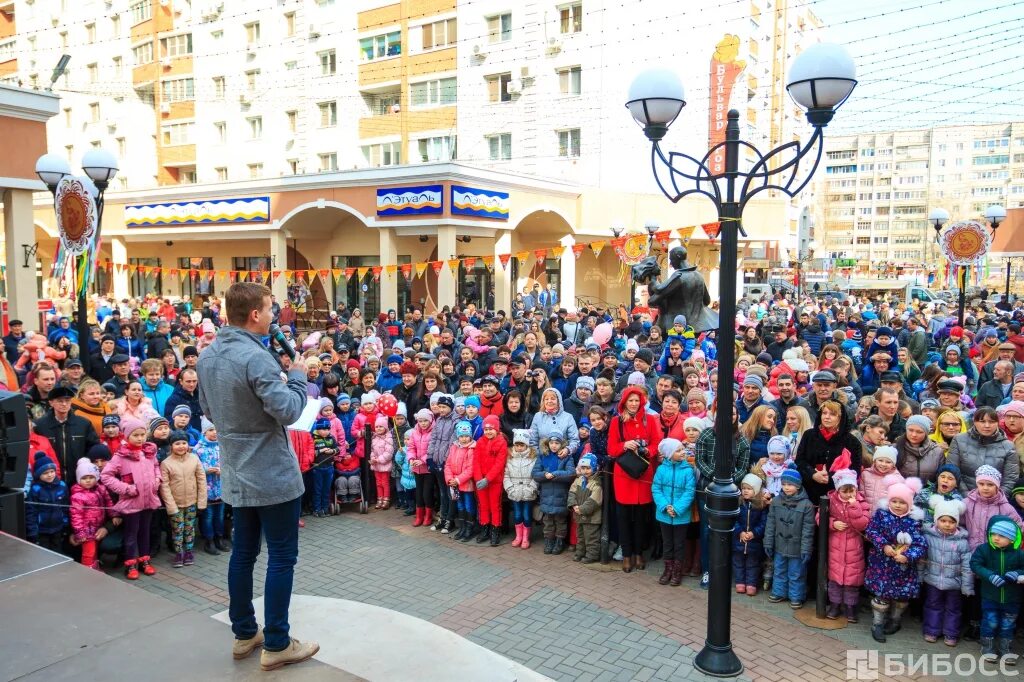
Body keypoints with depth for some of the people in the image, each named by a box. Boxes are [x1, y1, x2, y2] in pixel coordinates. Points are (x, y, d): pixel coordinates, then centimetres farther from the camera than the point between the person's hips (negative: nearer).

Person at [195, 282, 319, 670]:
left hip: (236, 473, 8)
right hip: (272, 473, -8)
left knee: (243, 553, 17)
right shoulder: (256, 357, -23)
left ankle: (244, 634, 28)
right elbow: (288, 411, -24)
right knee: (282, 558, 3)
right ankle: (276, 645, 11)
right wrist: (298, 377, -9)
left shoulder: (207, 355, 5)